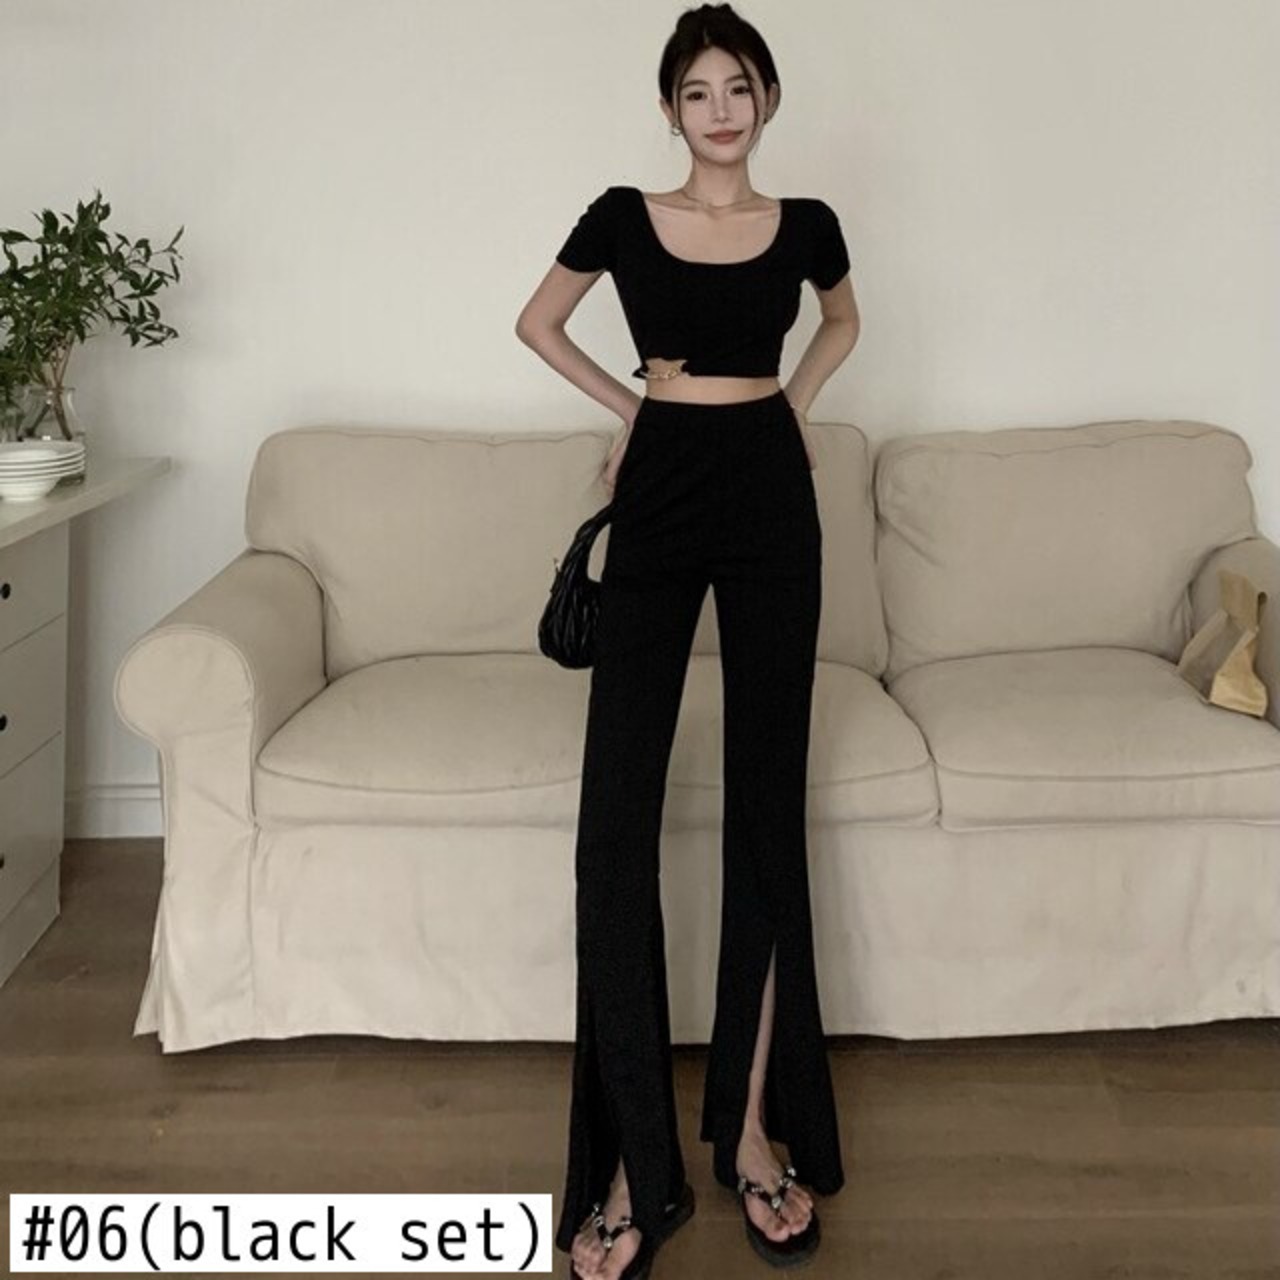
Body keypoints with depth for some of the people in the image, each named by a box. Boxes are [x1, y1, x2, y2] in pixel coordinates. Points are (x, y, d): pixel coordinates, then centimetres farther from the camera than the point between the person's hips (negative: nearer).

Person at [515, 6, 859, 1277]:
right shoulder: (621, 217, 4)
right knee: (617, 812, -10)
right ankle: (634, 1162, -2)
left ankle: (753, 1125, 11)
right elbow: (538, 322, 20)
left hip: (770, 499, 1)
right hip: (659, 498, 0)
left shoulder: (805, 226, 6)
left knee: (766, 804, 0)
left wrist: (790, 402, 14)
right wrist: (631, 405, 12)